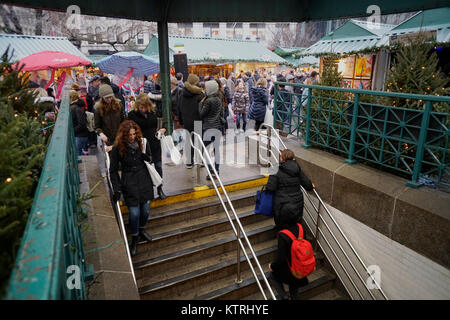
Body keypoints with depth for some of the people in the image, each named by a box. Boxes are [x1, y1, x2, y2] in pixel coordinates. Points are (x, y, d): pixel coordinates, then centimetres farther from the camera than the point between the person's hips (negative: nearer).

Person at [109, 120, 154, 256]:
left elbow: (150, 160, 7)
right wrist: (117, 190, -7)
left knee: (146, 210, 9)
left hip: (144, 180, 3)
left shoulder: (142, 143, -3)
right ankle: (134, 237, 22)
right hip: (129, 183, -3)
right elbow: (113, 171, -3)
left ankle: (142, 230, 40)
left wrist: (145, 153, -14)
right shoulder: (117, 148, -10)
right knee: (134, 213, -4)